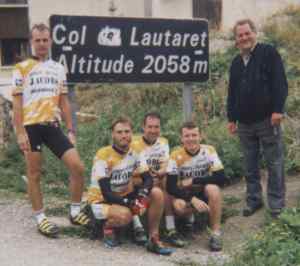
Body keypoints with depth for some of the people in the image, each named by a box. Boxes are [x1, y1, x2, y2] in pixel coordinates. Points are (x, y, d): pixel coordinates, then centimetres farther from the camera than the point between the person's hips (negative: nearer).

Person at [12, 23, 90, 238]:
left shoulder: (59, 69, 13)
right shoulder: (22, 68, 2)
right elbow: (17, 102, -2)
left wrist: (71, 130, 9)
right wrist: (20, 132, -10)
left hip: (53, 126, 3)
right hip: (31, 126, -3)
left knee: (77, 166, -6)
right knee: (34, 173, 4)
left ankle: (75, 211, 11)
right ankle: (40, 218, 16)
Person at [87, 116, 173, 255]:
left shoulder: (134, 152, -3)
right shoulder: (103, 155, -20)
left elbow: (148, 178, -5)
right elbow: (106, 193, -23)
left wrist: (142, 195, -26)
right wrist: (130, 203, -31)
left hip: (125, 196, 6)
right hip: (101, 201, -6)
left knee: (157, 194, -16)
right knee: (125, 214, -37)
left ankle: (153, 240, -8)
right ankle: (108, 226, -1)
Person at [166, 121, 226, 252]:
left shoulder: (209, 151, -12)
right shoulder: (176, 155, -14)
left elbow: (221, 178, -21)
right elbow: (170, 187, -19)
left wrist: (193, 180, -22)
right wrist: (193, 199, -32)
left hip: (205, 193, 0)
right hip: (186, 194, 0)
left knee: (212, 188, -33)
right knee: (178, 206, -33)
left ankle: (216, 233, -20)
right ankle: (189, 216, 6)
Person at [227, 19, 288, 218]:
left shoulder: (268, 53, -2)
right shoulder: (236, 62, 16)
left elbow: (280, 83, -10)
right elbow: (232, 92, 19)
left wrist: (277, 109, -17)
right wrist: (231, 118, 15)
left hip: (267, 120, -6)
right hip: (245, 123, 6)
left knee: (274, 163, 0)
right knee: (250, 165, 11)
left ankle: (276, 203, 8)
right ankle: (254, 200, 21)